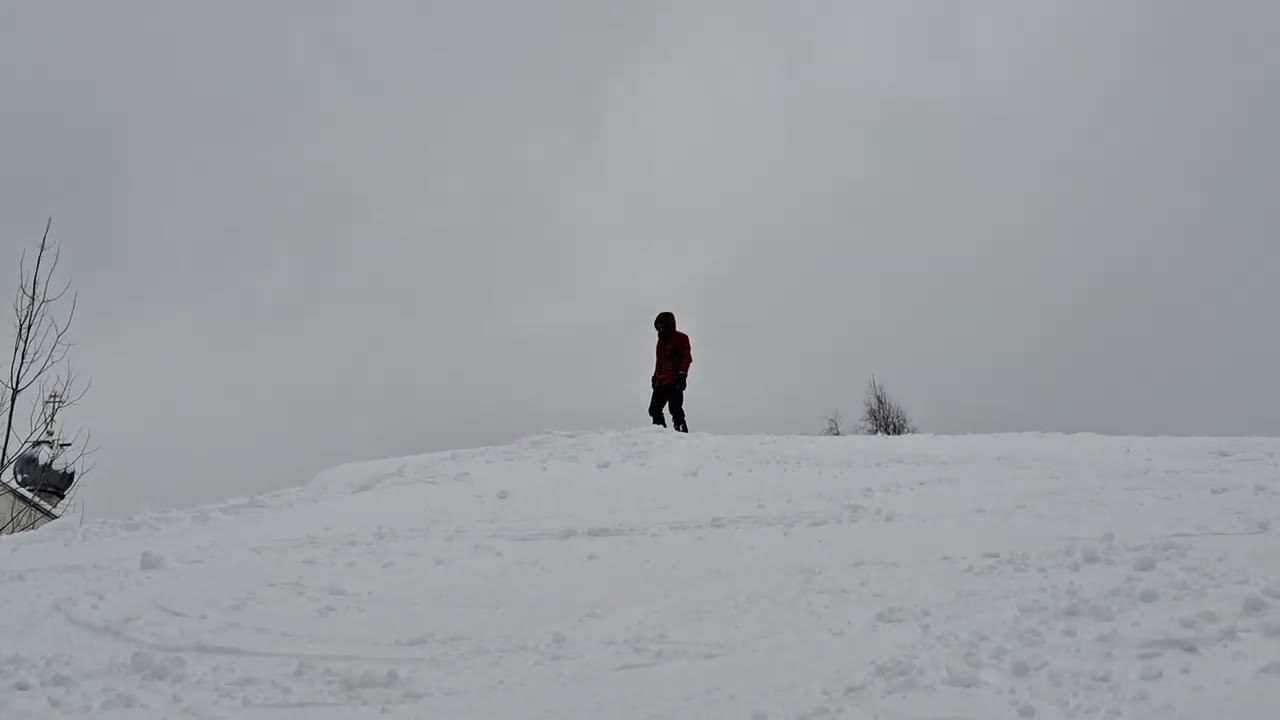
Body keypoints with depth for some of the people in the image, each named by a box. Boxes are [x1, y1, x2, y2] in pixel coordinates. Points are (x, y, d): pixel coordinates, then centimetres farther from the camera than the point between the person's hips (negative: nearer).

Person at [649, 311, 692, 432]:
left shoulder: (680, 338, -1)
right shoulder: (661, 340, 22)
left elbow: (686, 358, -9)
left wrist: (682, 375, -16)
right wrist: (655, 377, 23)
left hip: (674, 382, -8)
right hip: (660, 382, 8)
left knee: (675, 409, -15)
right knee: (654, 409, 5)